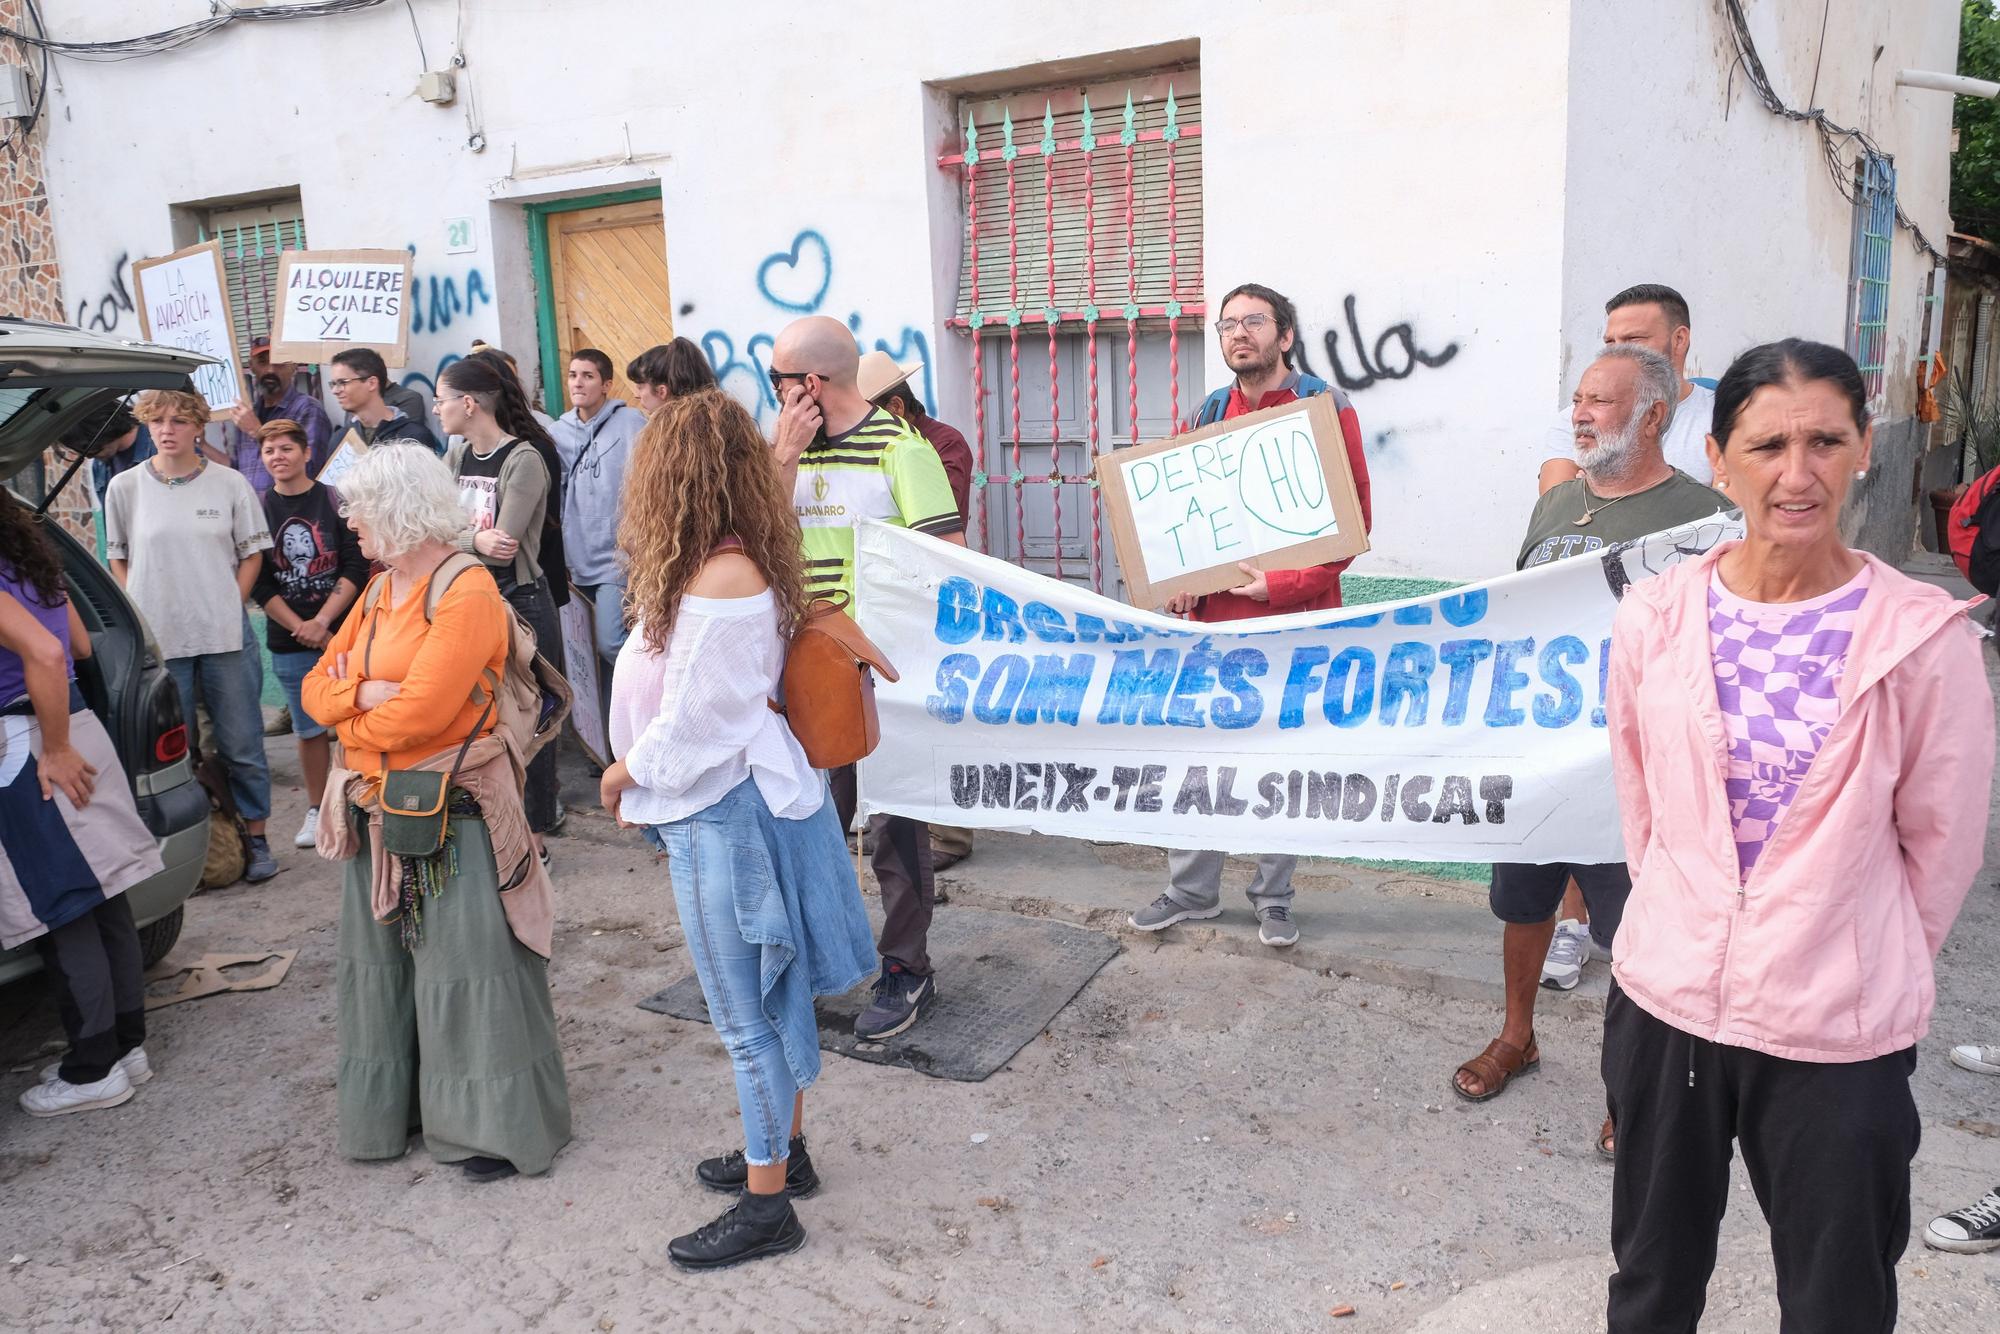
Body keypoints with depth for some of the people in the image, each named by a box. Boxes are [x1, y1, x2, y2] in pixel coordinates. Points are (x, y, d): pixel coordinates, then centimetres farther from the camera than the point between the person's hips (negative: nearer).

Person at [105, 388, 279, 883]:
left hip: (225, 637, -1)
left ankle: (256, 838, 18)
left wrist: (228, 608, -3)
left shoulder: (230, 484, 0)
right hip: (156, 639, 1)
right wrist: (140, 619, 0)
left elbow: (252, 554, 7)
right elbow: (118, 560, 11)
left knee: (242, 745, 6)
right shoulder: (125, 487, 2)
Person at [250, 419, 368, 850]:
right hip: (289, 641, 2)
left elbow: (356, 567, -6)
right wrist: (301, 628, -8)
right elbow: (259, 584, 2)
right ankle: (317, 810, 21)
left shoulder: (335, 501, 0)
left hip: (341, 632, -1)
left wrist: (323, 622, -13)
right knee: (309, 729, 8)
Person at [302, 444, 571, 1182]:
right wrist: (364, 692, -14)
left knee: (469, 967, 0)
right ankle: (389, 1102, 35)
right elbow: (316, 688, 8)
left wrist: (350, 712, -4)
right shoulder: (380, 592, 11)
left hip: (454, 815, -8)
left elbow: (415, 715, -23)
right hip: (377, 810, 9)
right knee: (381, 962, 18)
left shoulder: (466, 592, -16)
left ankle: (498, 1123, 14)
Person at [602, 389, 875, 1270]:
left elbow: (694, 721, -21)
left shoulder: (721, 578, -24)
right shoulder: (736, 566, 5)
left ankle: (766, 1205, 19)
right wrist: (644, 778, 4)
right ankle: (784, 1151, 38)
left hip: (724, 811, -9)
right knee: (765, 999, 21)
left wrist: (626, 774, -4)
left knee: (747, 1013, 4)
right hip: (723, 804, 9)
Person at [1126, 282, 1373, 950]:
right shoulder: (1209, 415, 10)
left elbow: (1354, 516, -8)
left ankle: (1273, 899, 22)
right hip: (1214, 614, 4)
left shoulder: (1325, 408, -3)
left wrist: (1286, 583, -18)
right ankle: (1192, 889, 23)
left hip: (1293, 618, -4)